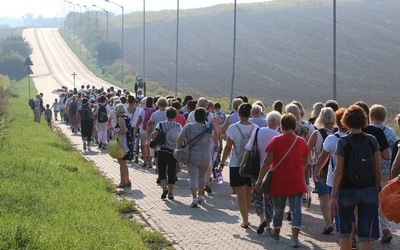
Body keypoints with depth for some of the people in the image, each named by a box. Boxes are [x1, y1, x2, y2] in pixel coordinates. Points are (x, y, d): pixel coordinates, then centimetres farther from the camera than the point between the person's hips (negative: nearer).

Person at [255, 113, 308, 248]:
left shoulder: (275, 140, -9)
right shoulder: (302, 142, -2)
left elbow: (267, 162, -11)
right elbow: (305, 162, 10)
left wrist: (260, 179, -5)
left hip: (279, 181, 0)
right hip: (296, 182, 0)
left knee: (278, 208, 16)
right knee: (296, 209, -1)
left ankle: (276, 232, 35)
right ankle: (295, 238, -11)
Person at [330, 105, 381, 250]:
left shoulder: (343, 142, -10)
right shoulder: (372, 140, -1)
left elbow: (338, 171, -12)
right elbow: (377, 170, 3)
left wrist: (333, 196, -9)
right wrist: (376, 190, 15)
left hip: (348, 191, -2)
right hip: (369, 191, 2)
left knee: (345, 230, 17)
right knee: (364, 234, 2)